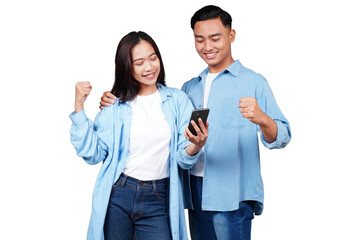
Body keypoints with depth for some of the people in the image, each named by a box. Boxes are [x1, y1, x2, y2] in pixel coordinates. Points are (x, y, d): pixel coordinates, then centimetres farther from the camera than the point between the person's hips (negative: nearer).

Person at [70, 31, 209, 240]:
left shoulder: (178, 100, 5)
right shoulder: (115, 106, 4)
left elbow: (184, 160, 2)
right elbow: (93, 154, -2)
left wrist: (196, 146, -21)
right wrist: (79, 107, -5)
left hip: (157, 201, 0)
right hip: (117, 196, 1)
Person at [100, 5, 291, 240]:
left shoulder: (253, 82, -2)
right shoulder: (190, 88, 17)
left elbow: (281, 138, -9)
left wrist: (261, 118, -32)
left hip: (232, 196, -6)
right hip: (196, 194, 6)